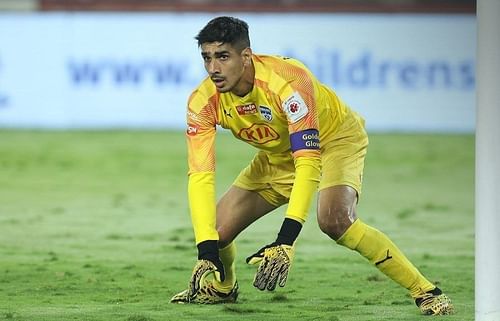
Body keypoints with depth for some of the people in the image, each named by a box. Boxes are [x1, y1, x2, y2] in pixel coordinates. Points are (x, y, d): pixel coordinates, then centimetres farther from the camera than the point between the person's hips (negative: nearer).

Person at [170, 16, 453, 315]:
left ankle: (425, 291, -23)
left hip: (334, 137, -5)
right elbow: (200, 176, -26)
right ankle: (222, 287, 32)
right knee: (217, 231, -5)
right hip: (278, 154, 5)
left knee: (334, 219, -33)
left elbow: (308, 162, -41)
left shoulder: (288, 80, -37)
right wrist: (206, 253, -37)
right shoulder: (203, 102, -22)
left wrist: (286, 240, -49)